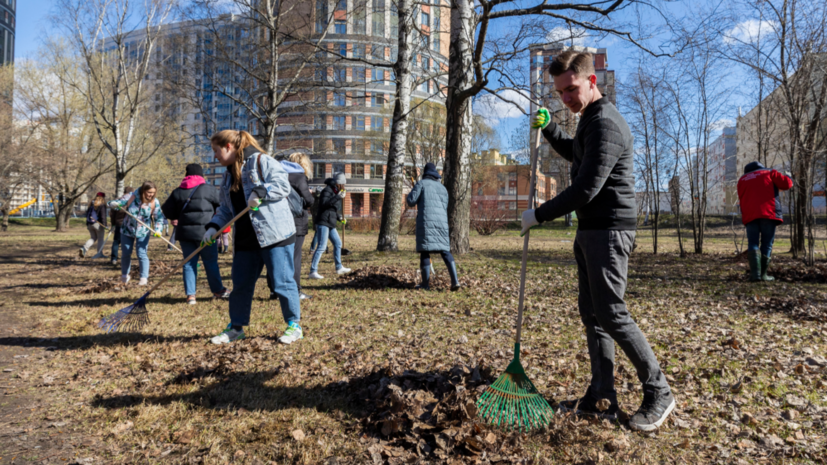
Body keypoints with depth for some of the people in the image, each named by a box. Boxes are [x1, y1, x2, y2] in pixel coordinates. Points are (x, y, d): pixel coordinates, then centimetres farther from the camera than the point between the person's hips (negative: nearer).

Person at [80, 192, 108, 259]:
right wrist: (104, 225, -18)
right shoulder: (102, 205, -8)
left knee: (93, 238, 17)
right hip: (98, 224, -6)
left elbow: (87, 214, 15)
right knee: (101, 238, 4)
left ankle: (84, 248, -5)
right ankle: (99, 253, 6)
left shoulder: (91, 204, 12)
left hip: (89, 224, 6)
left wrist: (87, 224, 21)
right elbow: (103, 216, -16)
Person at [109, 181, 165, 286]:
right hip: (127, 230, 1)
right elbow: (119, 202, -11)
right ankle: (124, 275, 33)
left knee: (141, 254, -9)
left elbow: (159, 218, -7)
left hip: (143, 233, -1)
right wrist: (114, 204, -35)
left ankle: (144, 277, -4)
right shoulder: (132, 197, -15)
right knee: (126, 253, 13)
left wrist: (158, 230, -23)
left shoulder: (155, 202, -12)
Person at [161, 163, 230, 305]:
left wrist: (175, 219, 28)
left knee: (189, 262, 9)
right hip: (205, 231, -3)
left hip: (184, 232, 4)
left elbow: (167, 210, 10)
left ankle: (190, 295, 7)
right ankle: (218, 291, 15)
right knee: (210, 261, 5)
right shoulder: (209, 189, -3)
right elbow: (222, 203, 0)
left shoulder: (177, 192, 9)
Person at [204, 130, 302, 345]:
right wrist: (214, 226, 7)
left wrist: (260, 192, -24)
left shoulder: (261, 161, -6)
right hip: (246, 239, 8)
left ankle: (294, 326, 11)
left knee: (282, 281, -3)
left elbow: (283, 184, -14)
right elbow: (226, 208, 21)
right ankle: (236, 327, 26)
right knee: (240, 284, 12)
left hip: (274, 234, -8)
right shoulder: (228, 176, 19)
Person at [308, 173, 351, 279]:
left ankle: (339, 268, 30)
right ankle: (313, 272, -16)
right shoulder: (327, 190, -10)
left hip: (330, 223, 10)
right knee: (322, 246, -15)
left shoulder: (335, 192, 18)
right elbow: (324, 204, -26)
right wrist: (338, 197, -25)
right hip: (323, 222, -10)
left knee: (338, 243, 17)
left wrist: (339, 217, 13)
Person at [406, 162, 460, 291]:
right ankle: (455, 281, -7)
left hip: (426, 221, -4)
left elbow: (411, 201, 0)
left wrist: (413, 189, 19)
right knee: (445, 251, 5)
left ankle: (426, 284, -2)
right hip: (441, 222, 4)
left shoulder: (421, 183, 6)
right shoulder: (443, 188, 22)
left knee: (425, 251, -1)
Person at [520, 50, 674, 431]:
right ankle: (602, 398, 17)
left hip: (608, 230, -10)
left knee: (612, 315, -7)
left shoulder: (605, 124, -16)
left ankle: (658, 394, 9)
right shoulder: (589, 120, 16)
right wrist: (548, 129, 19)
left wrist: (539, 215, -13)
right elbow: (574, 153, 36)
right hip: (590, 230, 10)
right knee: (591, 313, 9)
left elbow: (585, 189, -22)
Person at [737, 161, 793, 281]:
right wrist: (787, 176, 25)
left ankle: (755, 273, -17)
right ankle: (763, 274, 2)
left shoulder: (742, 180, 22)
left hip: (749, 215, 2)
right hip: (768, 213, -2)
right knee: (767, 244, 4)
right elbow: (786, 184, 5)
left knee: (753, 243, -1)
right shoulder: (769, 173, 13)